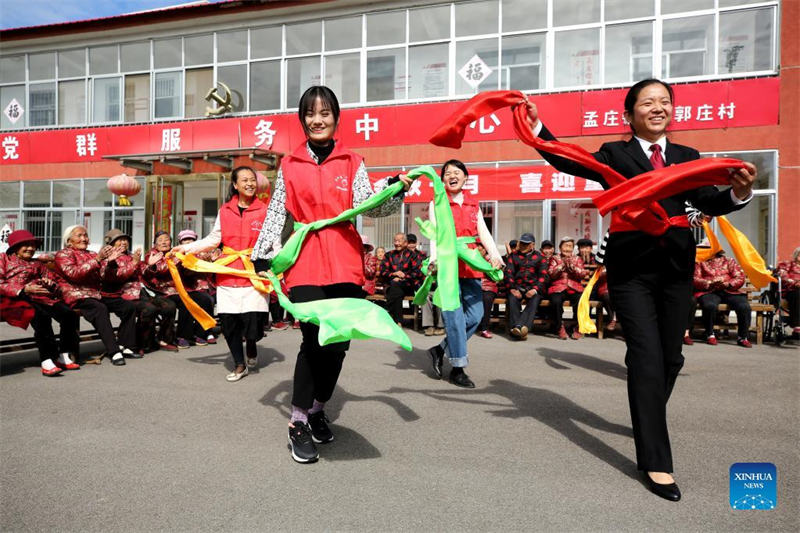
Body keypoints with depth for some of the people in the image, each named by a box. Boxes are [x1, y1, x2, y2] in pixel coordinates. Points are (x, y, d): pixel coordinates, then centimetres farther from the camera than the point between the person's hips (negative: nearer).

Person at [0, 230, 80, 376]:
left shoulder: (37, 264, 32)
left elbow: (55, 285, 27)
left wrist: (50, 284, 1)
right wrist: (23, 289, -12)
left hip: (39, 297, 5)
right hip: (14, 298, -5)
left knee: (69, 313, -23)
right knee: (42, 316, -37)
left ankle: (64, 356, -19)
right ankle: (47, 360, -38)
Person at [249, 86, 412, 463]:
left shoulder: (352, 163, 12)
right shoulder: (289, 165, 11)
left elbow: (366, 205, -2)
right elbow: (276, 215, 11)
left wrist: (394, 189, -19)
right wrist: (264, 256, 3)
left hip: (345, 264, 2)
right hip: (305, 263, -1)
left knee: (339, 343, 5)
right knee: (315, 342, -12)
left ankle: (317, 408, 28)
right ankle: (298, 423, 4)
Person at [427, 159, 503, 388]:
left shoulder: (474, 204, 18)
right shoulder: (437, 204, 6)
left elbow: (484, 233, 9)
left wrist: (494, 255, -9)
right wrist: (434, 259, -24)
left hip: (470, 265, 5)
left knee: (475, 315, 3)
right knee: (454, 316, -6)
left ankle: (441, 350, 19)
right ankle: (457, 369, 3)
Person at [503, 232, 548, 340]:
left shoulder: (539, 257, 16)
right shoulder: (513, 256, 19)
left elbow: (543, 275, 5)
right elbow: (508, 273, 8)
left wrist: (535, 289, -13)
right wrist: (512, 289, -10)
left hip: (533, 288, -1)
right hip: (517, 288, 1)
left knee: (534, 301, -33)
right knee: (512, 299, -32)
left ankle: (519, 326, -51)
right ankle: (518, 329, -43)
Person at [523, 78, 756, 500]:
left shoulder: (687, 157, 13)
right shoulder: (614, 155, 4)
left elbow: (709, 202, 0)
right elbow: (570, 163, -10)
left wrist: (739, 192, -22)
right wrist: (537, 128, -23)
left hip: (676, 267, 5)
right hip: (631, 267, -4)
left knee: (671, 357, 14)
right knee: (647, 357, -8)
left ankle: (648, 422, 40)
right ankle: (655, 461, 1)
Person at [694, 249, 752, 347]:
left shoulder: (730, 261, 20)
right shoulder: (700, 262, 16)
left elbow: (740, 278, 8)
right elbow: (695, 279, 3)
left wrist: (727, 284, -12)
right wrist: (710, 283, -15)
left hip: (730, 291, 2)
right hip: (708, 292, -2)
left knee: (744, 306, -27)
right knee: (710, 305, -36)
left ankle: (743, 337, -14)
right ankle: (710, 335, -17)